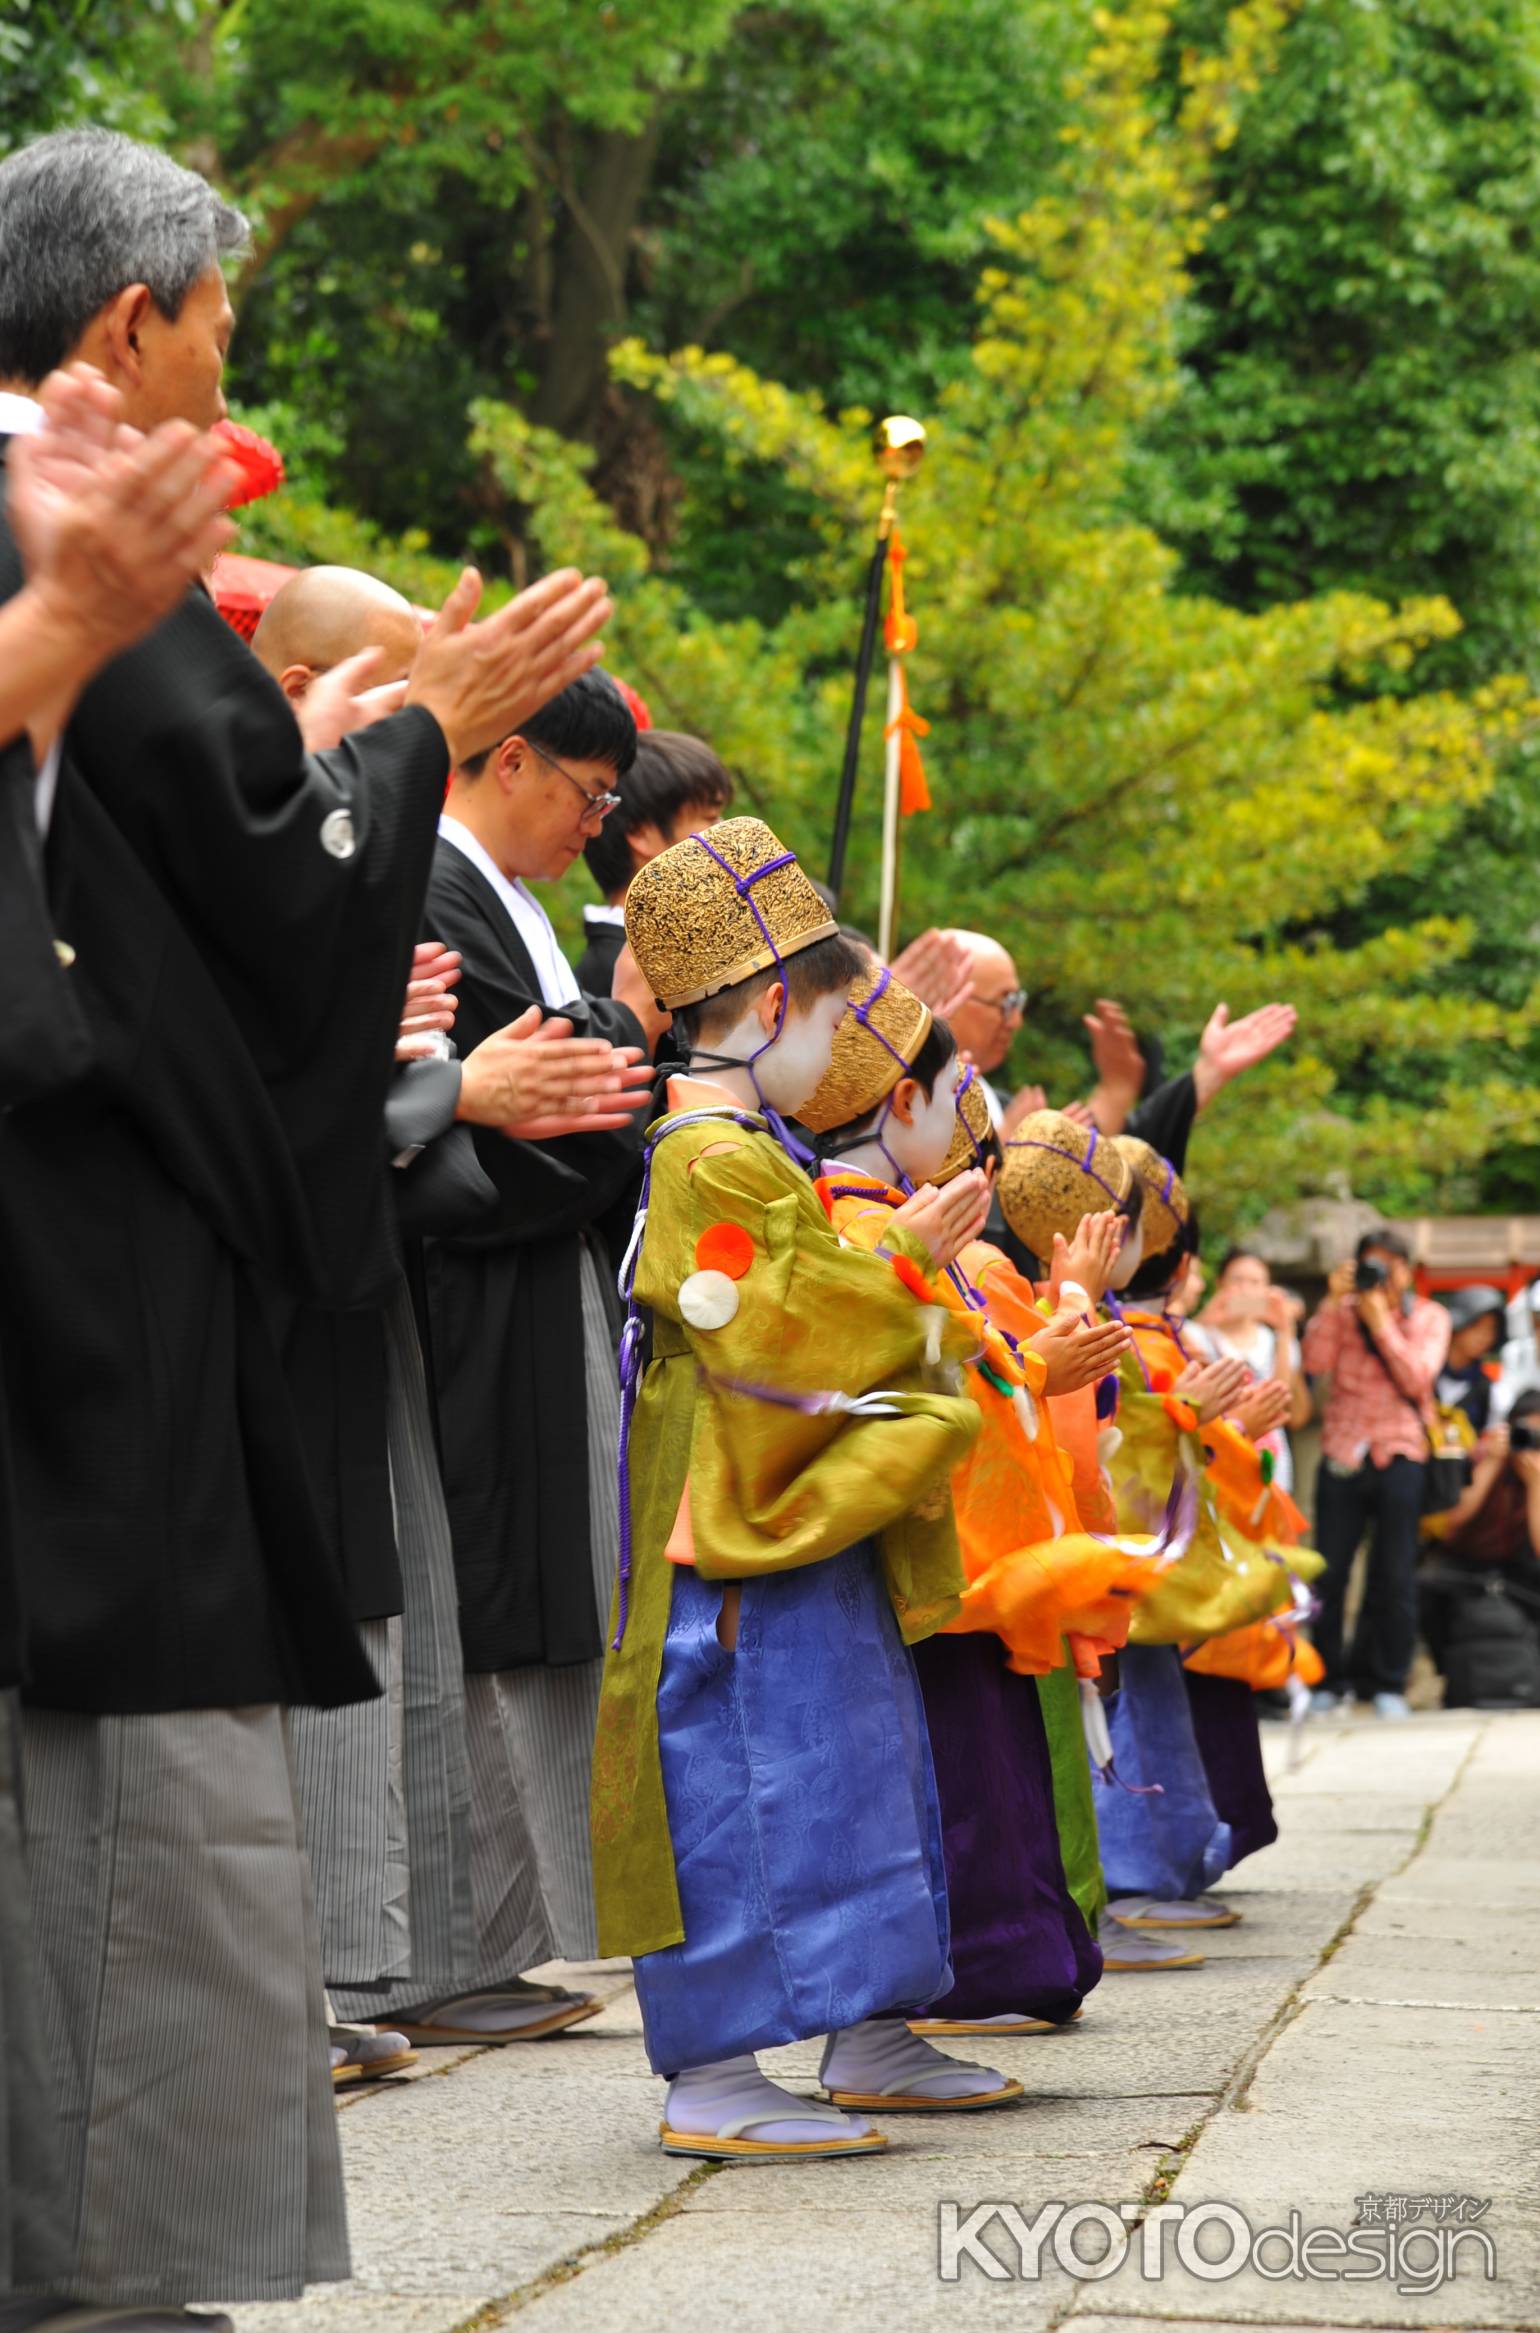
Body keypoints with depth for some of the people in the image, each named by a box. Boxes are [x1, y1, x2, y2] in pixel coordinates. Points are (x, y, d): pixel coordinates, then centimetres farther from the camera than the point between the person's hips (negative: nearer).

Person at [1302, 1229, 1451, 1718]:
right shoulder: (1343, 1310, 7)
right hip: (1342, 1454, 1)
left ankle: (1388, 1684, 7)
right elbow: (1315, 1363, -8)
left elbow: (1416, 1379, -9)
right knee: (1329, 1572, -1)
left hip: (1399, 1457, -1)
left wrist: (1380, 1320, -12)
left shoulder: (1429, 1318, 6)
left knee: (1395, 1577, -1)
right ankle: (1328, 1680, 9)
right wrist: (1334, 1301, -12)